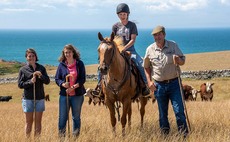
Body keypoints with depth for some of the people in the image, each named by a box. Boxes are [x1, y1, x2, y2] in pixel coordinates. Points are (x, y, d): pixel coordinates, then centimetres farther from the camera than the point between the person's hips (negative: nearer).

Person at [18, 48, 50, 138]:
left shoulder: (41, 68, 6)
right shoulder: (23, 69, 0)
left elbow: (47, 81, 2)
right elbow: (20, 84, -4)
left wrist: (41, 76, -17)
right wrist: (30, 81, -19)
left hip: (40, 98, 2)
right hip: (28, 98, -2)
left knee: (38, 121, 6)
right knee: (29, 122, 3)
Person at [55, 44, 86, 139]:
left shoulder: (79, 64, -1)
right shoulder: (62, 65, 3)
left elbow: (82, 79, -5)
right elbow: (57, 79, 3)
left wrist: (74, 86, -19)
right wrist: (63, 84, -17)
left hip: (77, 95, -1)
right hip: (64, 94, 1)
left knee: (76, 117, 10)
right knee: (63, 117, 3)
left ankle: (75, 136, 20)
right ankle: (61, 136, 14)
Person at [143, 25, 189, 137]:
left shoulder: (173, 46, -1)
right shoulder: (150, 49, 1)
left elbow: (183, 61, 3)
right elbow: (146, 67, 12)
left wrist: (178, 59, -20)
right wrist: (149, 81, 1)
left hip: (174, 83, -1)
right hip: (159, 85, 1)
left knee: (179, 110, -5)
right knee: (162, 112, 9)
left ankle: (184, 134, 3)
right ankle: (165, 133, 21)